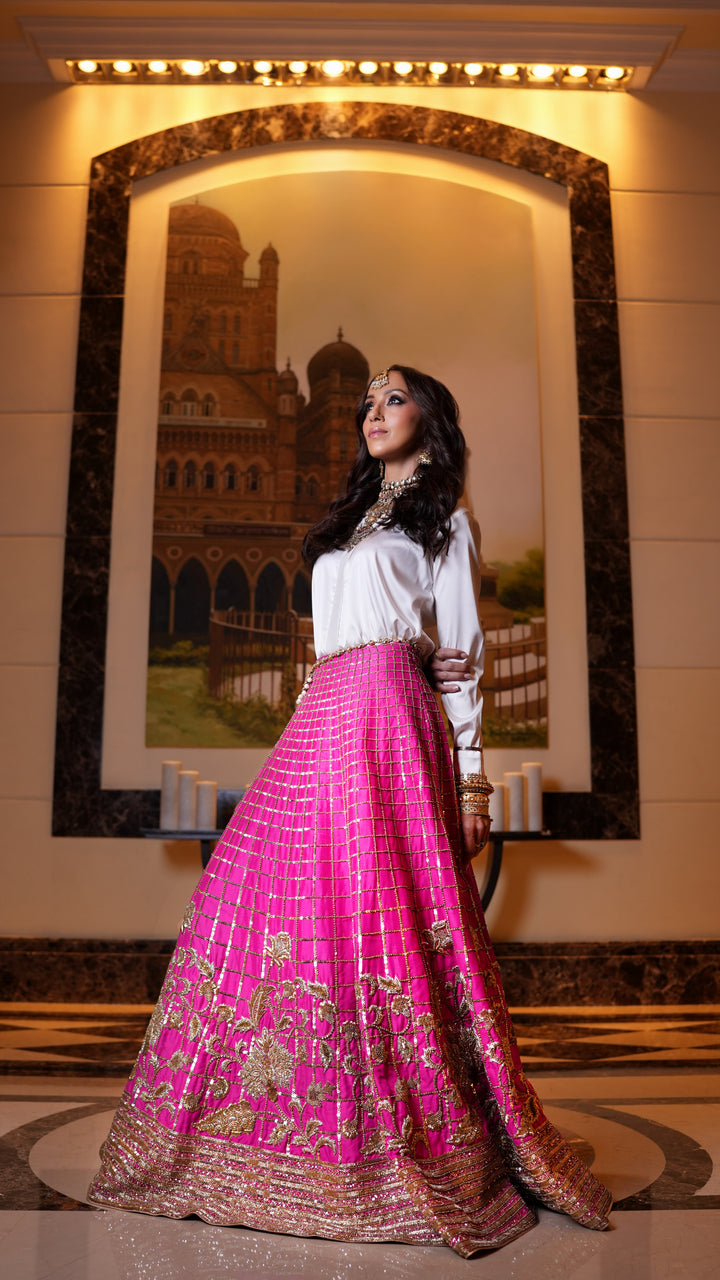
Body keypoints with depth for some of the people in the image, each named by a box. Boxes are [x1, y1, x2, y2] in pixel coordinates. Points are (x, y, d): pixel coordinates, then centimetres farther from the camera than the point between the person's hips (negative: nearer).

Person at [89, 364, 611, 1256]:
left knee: (376, 912, -13)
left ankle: (414, 1148, -2)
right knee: (261, 900, 0)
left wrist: (470, 779, -5)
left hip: (386, 717, -6)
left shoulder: (444, 520, 11)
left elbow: (461, 656, 2)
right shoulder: (348, 522, 29)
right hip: (321, 718, 7)